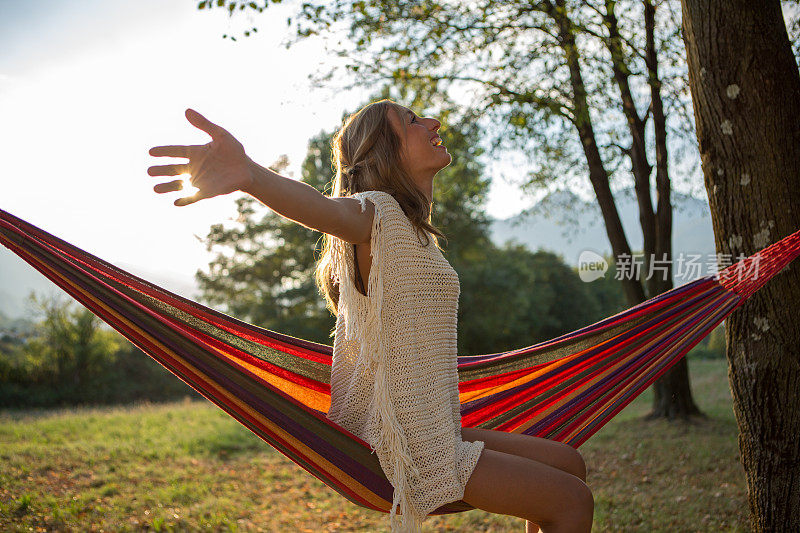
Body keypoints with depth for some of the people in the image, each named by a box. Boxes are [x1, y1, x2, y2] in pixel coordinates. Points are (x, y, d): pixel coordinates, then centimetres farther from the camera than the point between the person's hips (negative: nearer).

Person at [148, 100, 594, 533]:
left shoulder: (410, 233, 17)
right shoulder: (377, 209, -14)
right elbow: (328, 209, -40)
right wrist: (249, 174, -62)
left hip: (435, 438, 10)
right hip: (413, 452, -10)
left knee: (570, 463, 17)